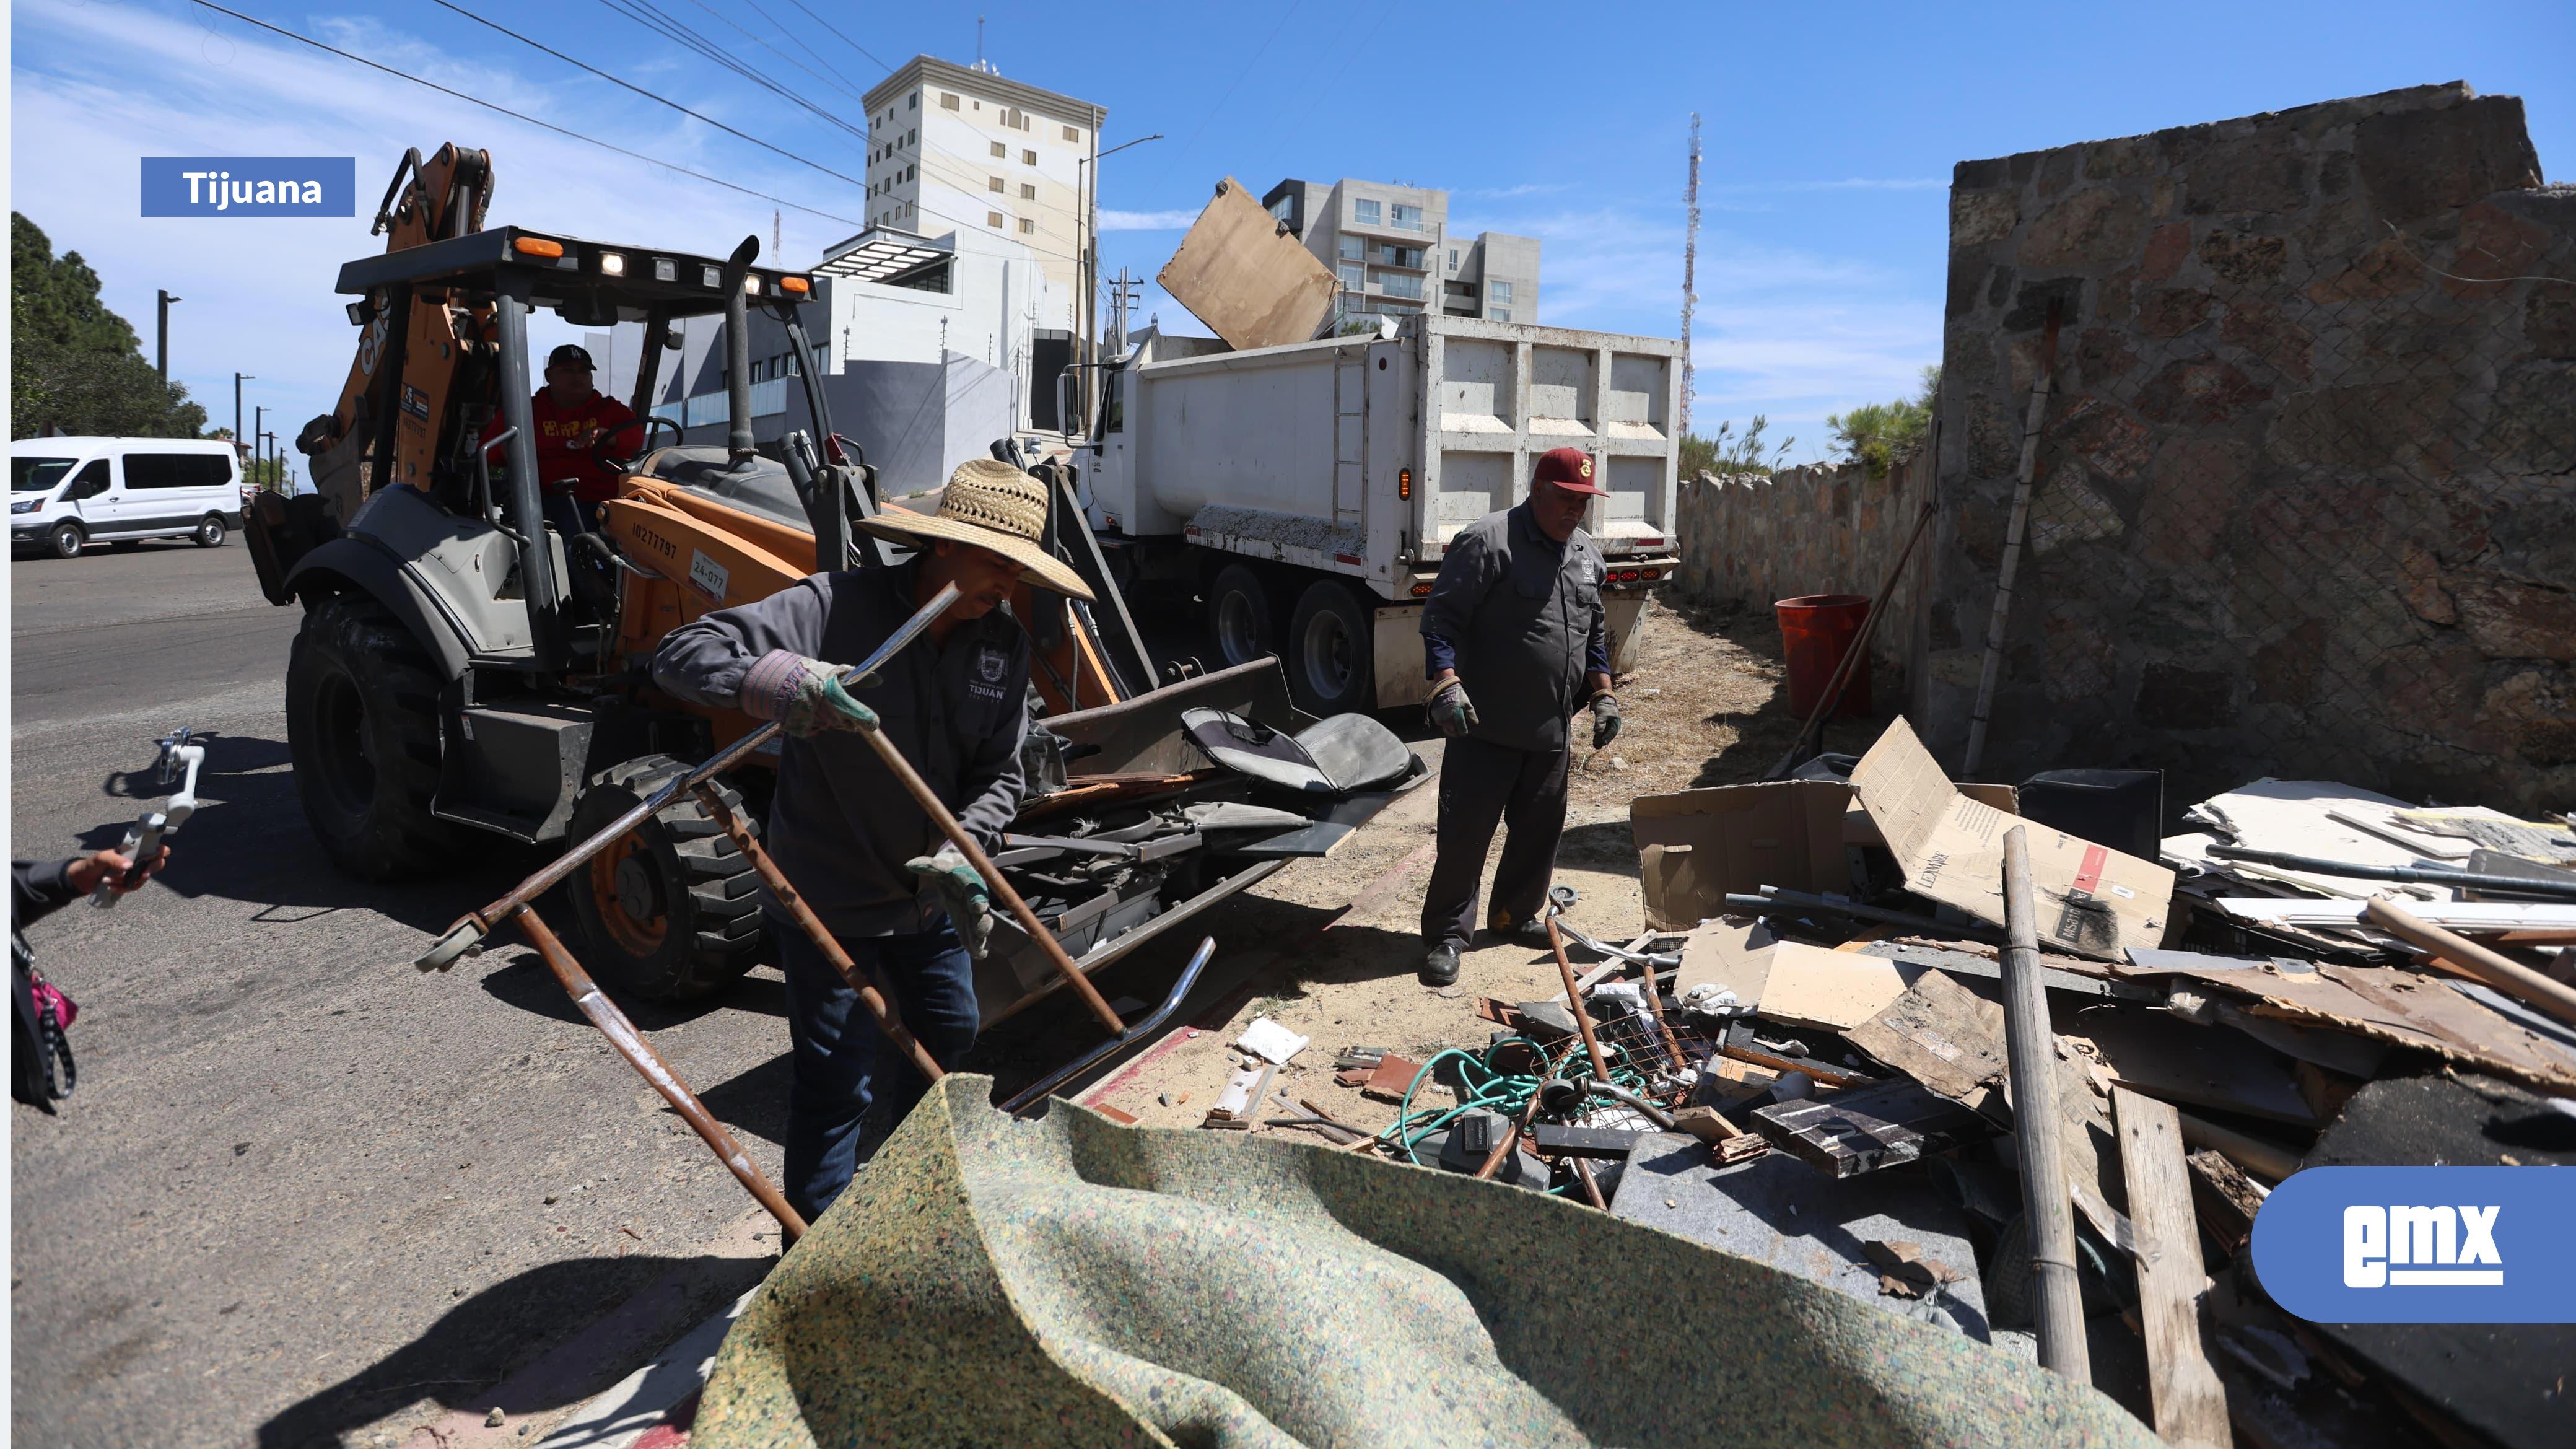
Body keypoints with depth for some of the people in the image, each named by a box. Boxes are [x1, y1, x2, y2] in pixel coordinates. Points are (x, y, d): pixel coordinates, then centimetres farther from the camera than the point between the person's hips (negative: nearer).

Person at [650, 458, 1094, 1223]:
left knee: (949, 1032, 25)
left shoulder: (1005, 646, -4)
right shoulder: (837, 608, -22)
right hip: (827, 896, -6)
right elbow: (683, 655, -25)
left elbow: (998, 774, -3)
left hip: (927, 893, 7)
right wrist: (776, 679, -46)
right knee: (834, 1084, 1)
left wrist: (959, 853, -21)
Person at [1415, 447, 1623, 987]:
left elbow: (1594, 633, 24)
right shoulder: (1486, 541, -10)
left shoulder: (1586, 555, 14)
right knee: (1465, 832, -4)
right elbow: (1441, 618, -13)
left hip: (1552, 732, 7)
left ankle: (1516, 915, 34)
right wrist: (1446, 683, -25)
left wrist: (1602, 694, 16)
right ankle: (1447, 934, 7)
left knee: (1539, 830, 15)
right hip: (1486, 727, -7)